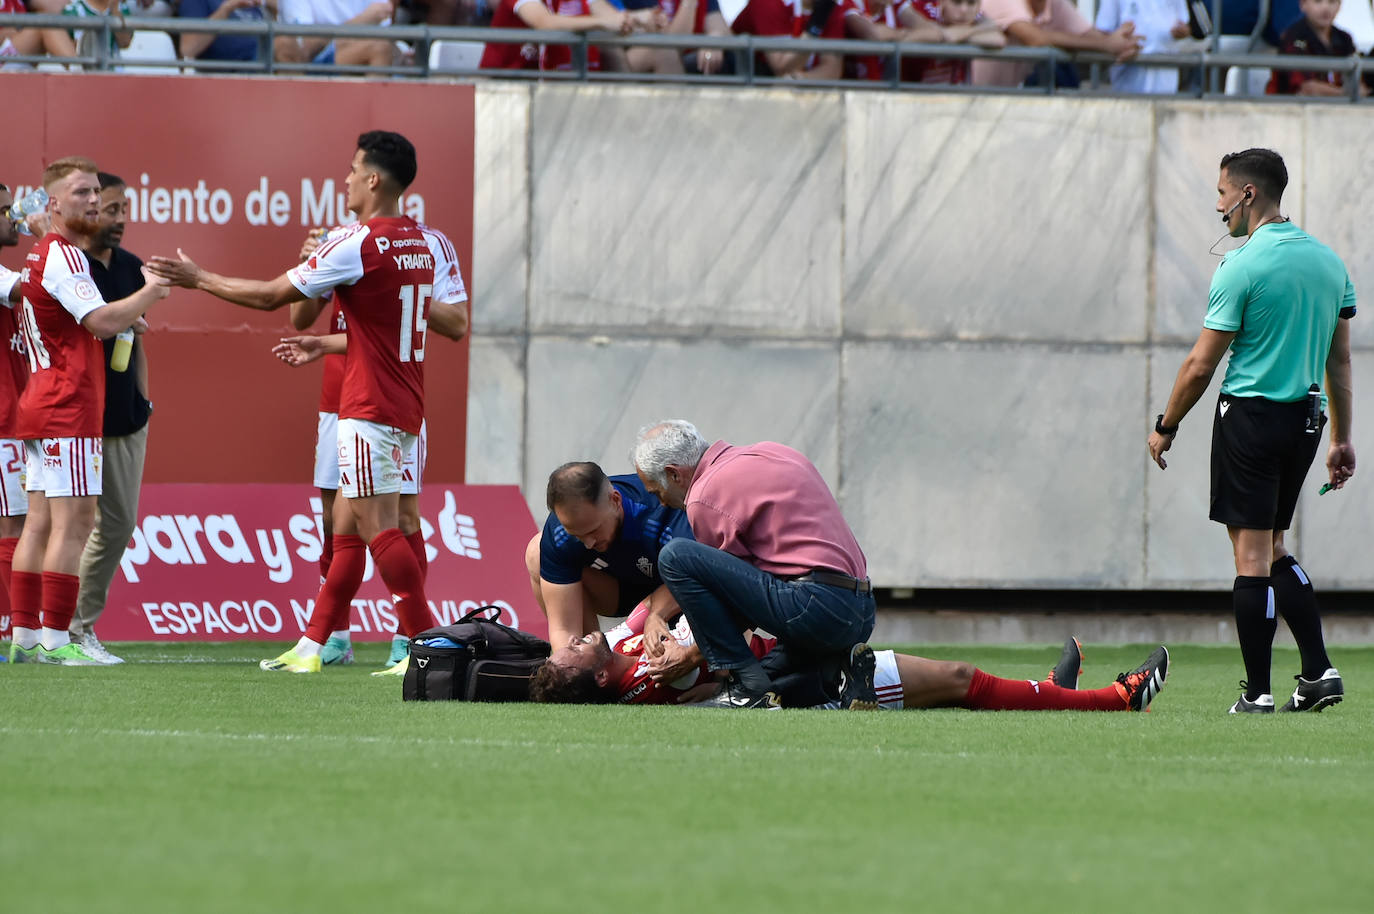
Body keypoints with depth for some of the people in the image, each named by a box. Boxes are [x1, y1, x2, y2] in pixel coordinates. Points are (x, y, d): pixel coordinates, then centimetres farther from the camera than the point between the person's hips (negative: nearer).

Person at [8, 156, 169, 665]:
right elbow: (102, 322, -22)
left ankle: (25, 638, 8)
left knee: (41, 522, 8)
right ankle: (54, 640, -14)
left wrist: (126, 317, 15)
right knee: (73, 522, -11)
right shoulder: (62, 256, -13)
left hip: (40, 407, 10)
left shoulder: (41, 255, 18)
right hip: (68, 408, -10)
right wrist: (150, 294, -11)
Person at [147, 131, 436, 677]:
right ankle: (312, 647, 15)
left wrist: (199, 279, 3)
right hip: (404, 405, 9)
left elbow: (273, 295, -8)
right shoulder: (418, 243, 11)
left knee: (378, 525, -10)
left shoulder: (360, 244, -15)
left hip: (369, 407, -9)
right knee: (347, 524, 11)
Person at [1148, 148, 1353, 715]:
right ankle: (1319, 672, 8)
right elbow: (1340, 361, 12)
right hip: (1306, 418, 7)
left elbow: (1200, 366, -10)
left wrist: (1166, 427, 2)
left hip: (1250, 415, -7)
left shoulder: (1242, 267, -12)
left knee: (1251, 554, -3)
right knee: (1273, 550, 18)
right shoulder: (1330, 263, 8)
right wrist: (1342, 439, 17)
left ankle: (1257, 693, -3)